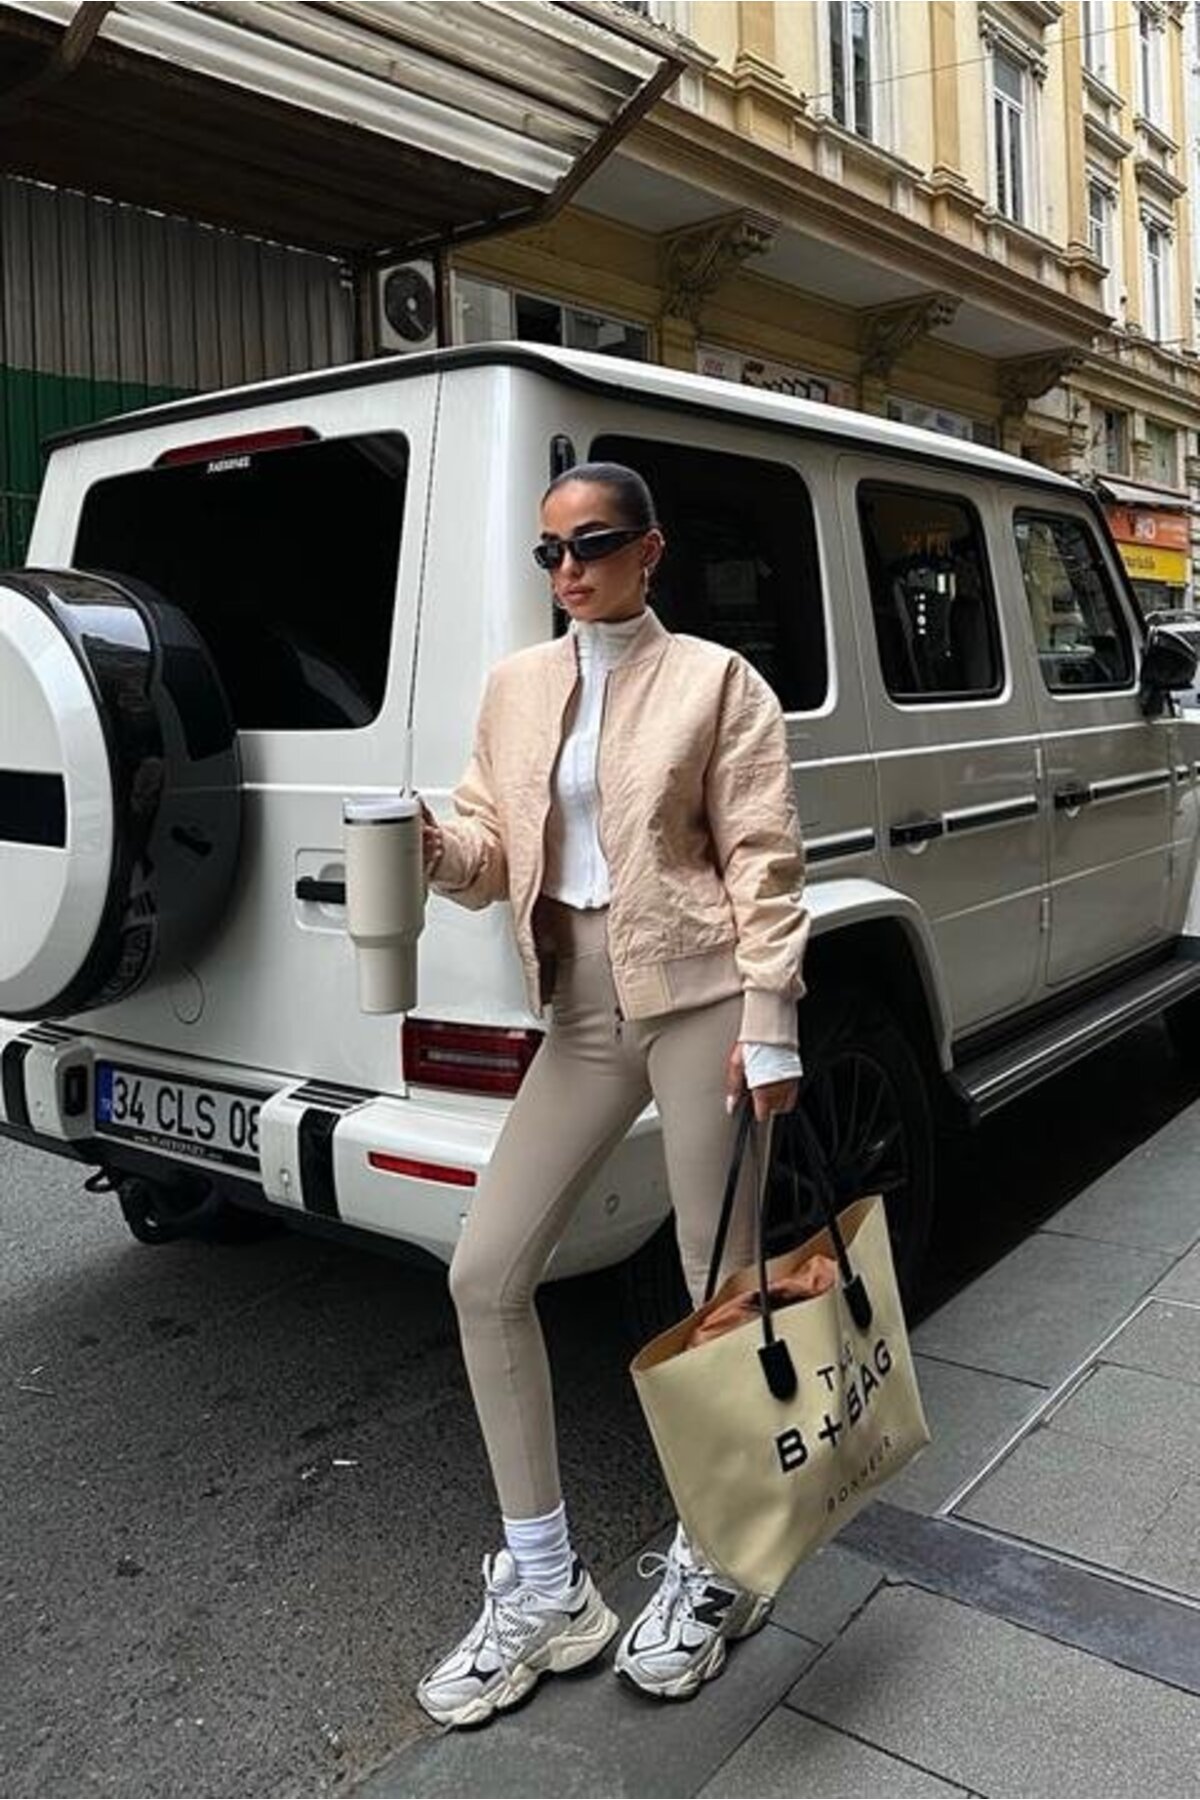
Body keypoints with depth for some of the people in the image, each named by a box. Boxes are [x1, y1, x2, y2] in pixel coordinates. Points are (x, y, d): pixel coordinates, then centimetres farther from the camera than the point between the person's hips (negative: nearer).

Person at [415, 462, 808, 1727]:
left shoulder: (713, 680, 0)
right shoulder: (515, 686, 13)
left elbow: (764, 862, -6)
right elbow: (493, 850, 12)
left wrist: (769, 1022, -13)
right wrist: (435, 849, -10)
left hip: (699, 995, -5)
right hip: (581, 1009, 5)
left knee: (721, 1292, 5)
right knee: (484, 1275, 2)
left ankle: (713, 1567, 30)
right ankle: (542, 1588, 19)